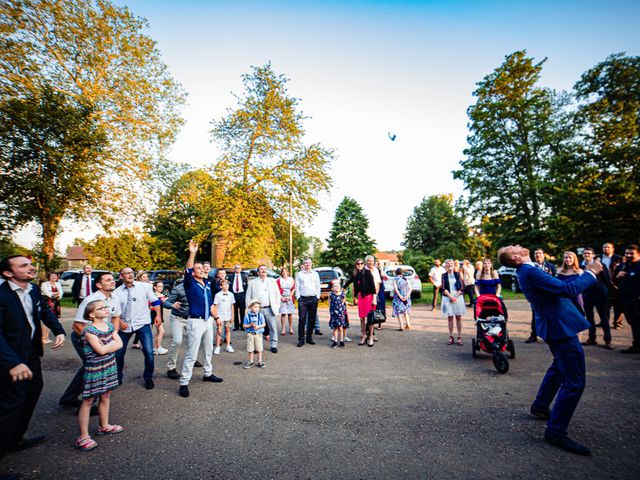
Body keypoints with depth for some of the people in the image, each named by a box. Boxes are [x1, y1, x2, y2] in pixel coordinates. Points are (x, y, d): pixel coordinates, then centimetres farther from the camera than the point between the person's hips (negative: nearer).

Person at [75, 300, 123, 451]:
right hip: (94, 369, -7)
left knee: (106, 396, 17)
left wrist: (107, 346, -17)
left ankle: (104, 426, 33)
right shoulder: (89, 331, -18)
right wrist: (113, 343, -9)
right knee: (88, 400, 2)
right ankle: (83, 437, 10)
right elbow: (101, 350, -24)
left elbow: (120, 344, -3)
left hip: (109, 366, 7)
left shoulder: (109, 325, 3)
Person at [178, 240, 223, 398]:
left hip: (208, 320, 7)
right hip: (196, 322, -7)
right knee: (192, 353, -4)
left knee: (209, 349, 20)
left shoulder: (207, 283, 8)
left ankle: (207, 374, 37)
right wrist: (192, 254, -43)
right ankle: (184, 383, 6)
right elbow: (187, 271, -31)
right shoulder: (190, 284, -10)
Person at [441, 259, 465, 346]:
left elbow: (462, 287, 1)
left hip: (458, 297, 0)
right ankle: (451, 337, 10)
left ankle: (459, 337, 6)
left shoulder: (457, 274, 6)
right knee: (450, 317, 4)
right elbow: (443, 288, -2)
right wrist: (451, 296, -13)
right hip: (448, 298, 0)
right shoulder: (444, 276, 5)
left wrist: (455, 296, -9)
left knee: (458, 317, 1)